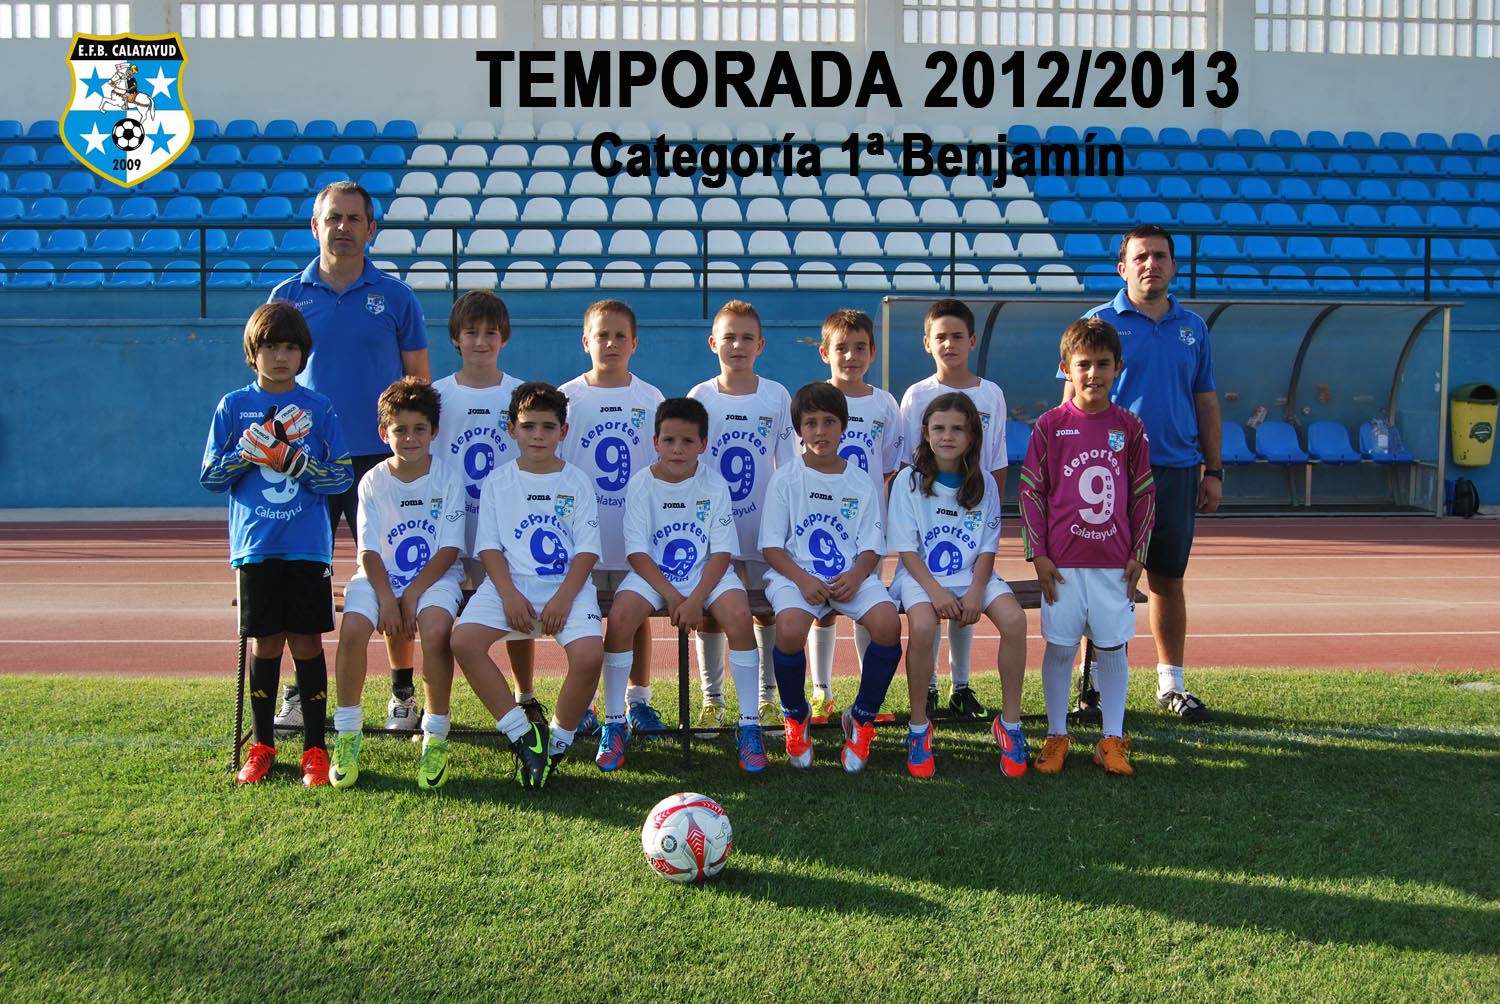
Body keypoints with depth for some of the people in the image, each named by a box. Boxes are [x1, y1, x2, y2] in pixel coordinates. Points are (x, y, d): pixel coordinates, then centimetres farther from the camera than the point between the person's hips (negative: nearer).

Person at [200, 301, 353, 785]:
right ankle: (262, 745, 20)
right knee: (265, 643, 6)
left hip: (308, 546, -1)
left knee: (307, 641, 1)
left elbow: (341, 476, -1)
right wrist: (247, 452, -12)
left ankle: (315, 749, 10)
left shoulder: (318, 408, 3)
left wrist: (291, 459, -15)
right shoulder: (233, 407, 6)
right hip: (255, 546, 1)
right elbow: (210, 476, 5)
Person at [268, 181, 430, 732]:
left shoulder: (395, 297, 4)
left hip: (379, 459, -1)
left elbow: (418, 380, 6)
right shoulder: (287, 296, 6)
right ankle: (299, 692, 18)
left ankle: (403, 692, 13)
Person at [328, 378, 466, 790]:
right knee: (352, 629, -27)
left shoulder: (448, 477, -3)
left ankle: (436, 737, -16)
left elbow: (449, 549, -7)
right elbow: (369, 550, -3)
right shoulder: (373, 481, 2)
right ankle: (348, 734, -8)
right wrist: (386, 597, -19)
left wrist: (412, 594, -16)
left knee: (435, 629, -33)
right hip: (381, 576, 2)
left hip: (435, 576, -2)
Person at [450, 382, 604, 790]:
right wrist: (509, 594, -12)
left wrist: (563, 598, -14)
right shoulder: (498, 483, 11)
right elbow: (490, 547, 4)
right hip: (511, 583, 1)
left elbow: (587, 549, 1)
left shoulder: (577, 482, 7)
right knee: (463, 639, -26)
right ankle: (522, 734, -14)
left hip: (567, 587, -1)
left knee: (589, 654, -28)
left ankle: (557, 742, -2)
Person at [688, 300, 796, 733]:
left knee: (768, 611, 8)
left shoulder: (777, 397, 0)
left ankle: (767, 696, 22)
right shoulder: (699, 398, -1)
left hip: (764, 526, 0)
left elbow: (787, 469, 4)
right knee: (709, 611, 5)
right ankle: (711, 699, 19)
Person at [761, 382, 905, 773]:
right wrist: (802, 579, -18)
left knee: (888, 622, -28)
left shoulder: (859, 482, 10)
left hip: (850, 576, 2)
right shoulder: (786, 478, 4)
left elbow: (871, 548, 7)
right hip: (795, 573, -2)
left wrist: (855, 576, -15)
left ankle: (862, 718, -2)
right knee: (790, 627, -34)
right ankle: (795, 714, -1)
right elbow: (772, 546, 0)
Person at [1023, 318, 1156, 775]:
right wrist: (1038, 554, -4)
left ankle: (1113, 740, 17)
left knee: (1113, 647, 6)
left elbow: (1144, 494, 9)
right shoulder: (1050, 425, -2)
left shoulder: (1130, 427, 4)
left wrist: (1138, 555, 5)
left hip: (1115, 562, 2)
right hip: (1062, 562, -1)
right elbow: (1031, 491, 0)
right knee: (1059, 648, 4)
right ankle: (1056, 735, 18)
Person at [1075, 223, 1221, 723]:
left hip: (1176, 472, 4)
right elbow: (1073, 401, -2)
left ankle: (1171, 683, 21)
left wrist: (1214, 471, 9)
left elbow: (1207, 403, 14)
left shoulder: (1193, 327, 11)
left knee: (1168, 580, 11)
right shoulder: (1099, 322, 0)